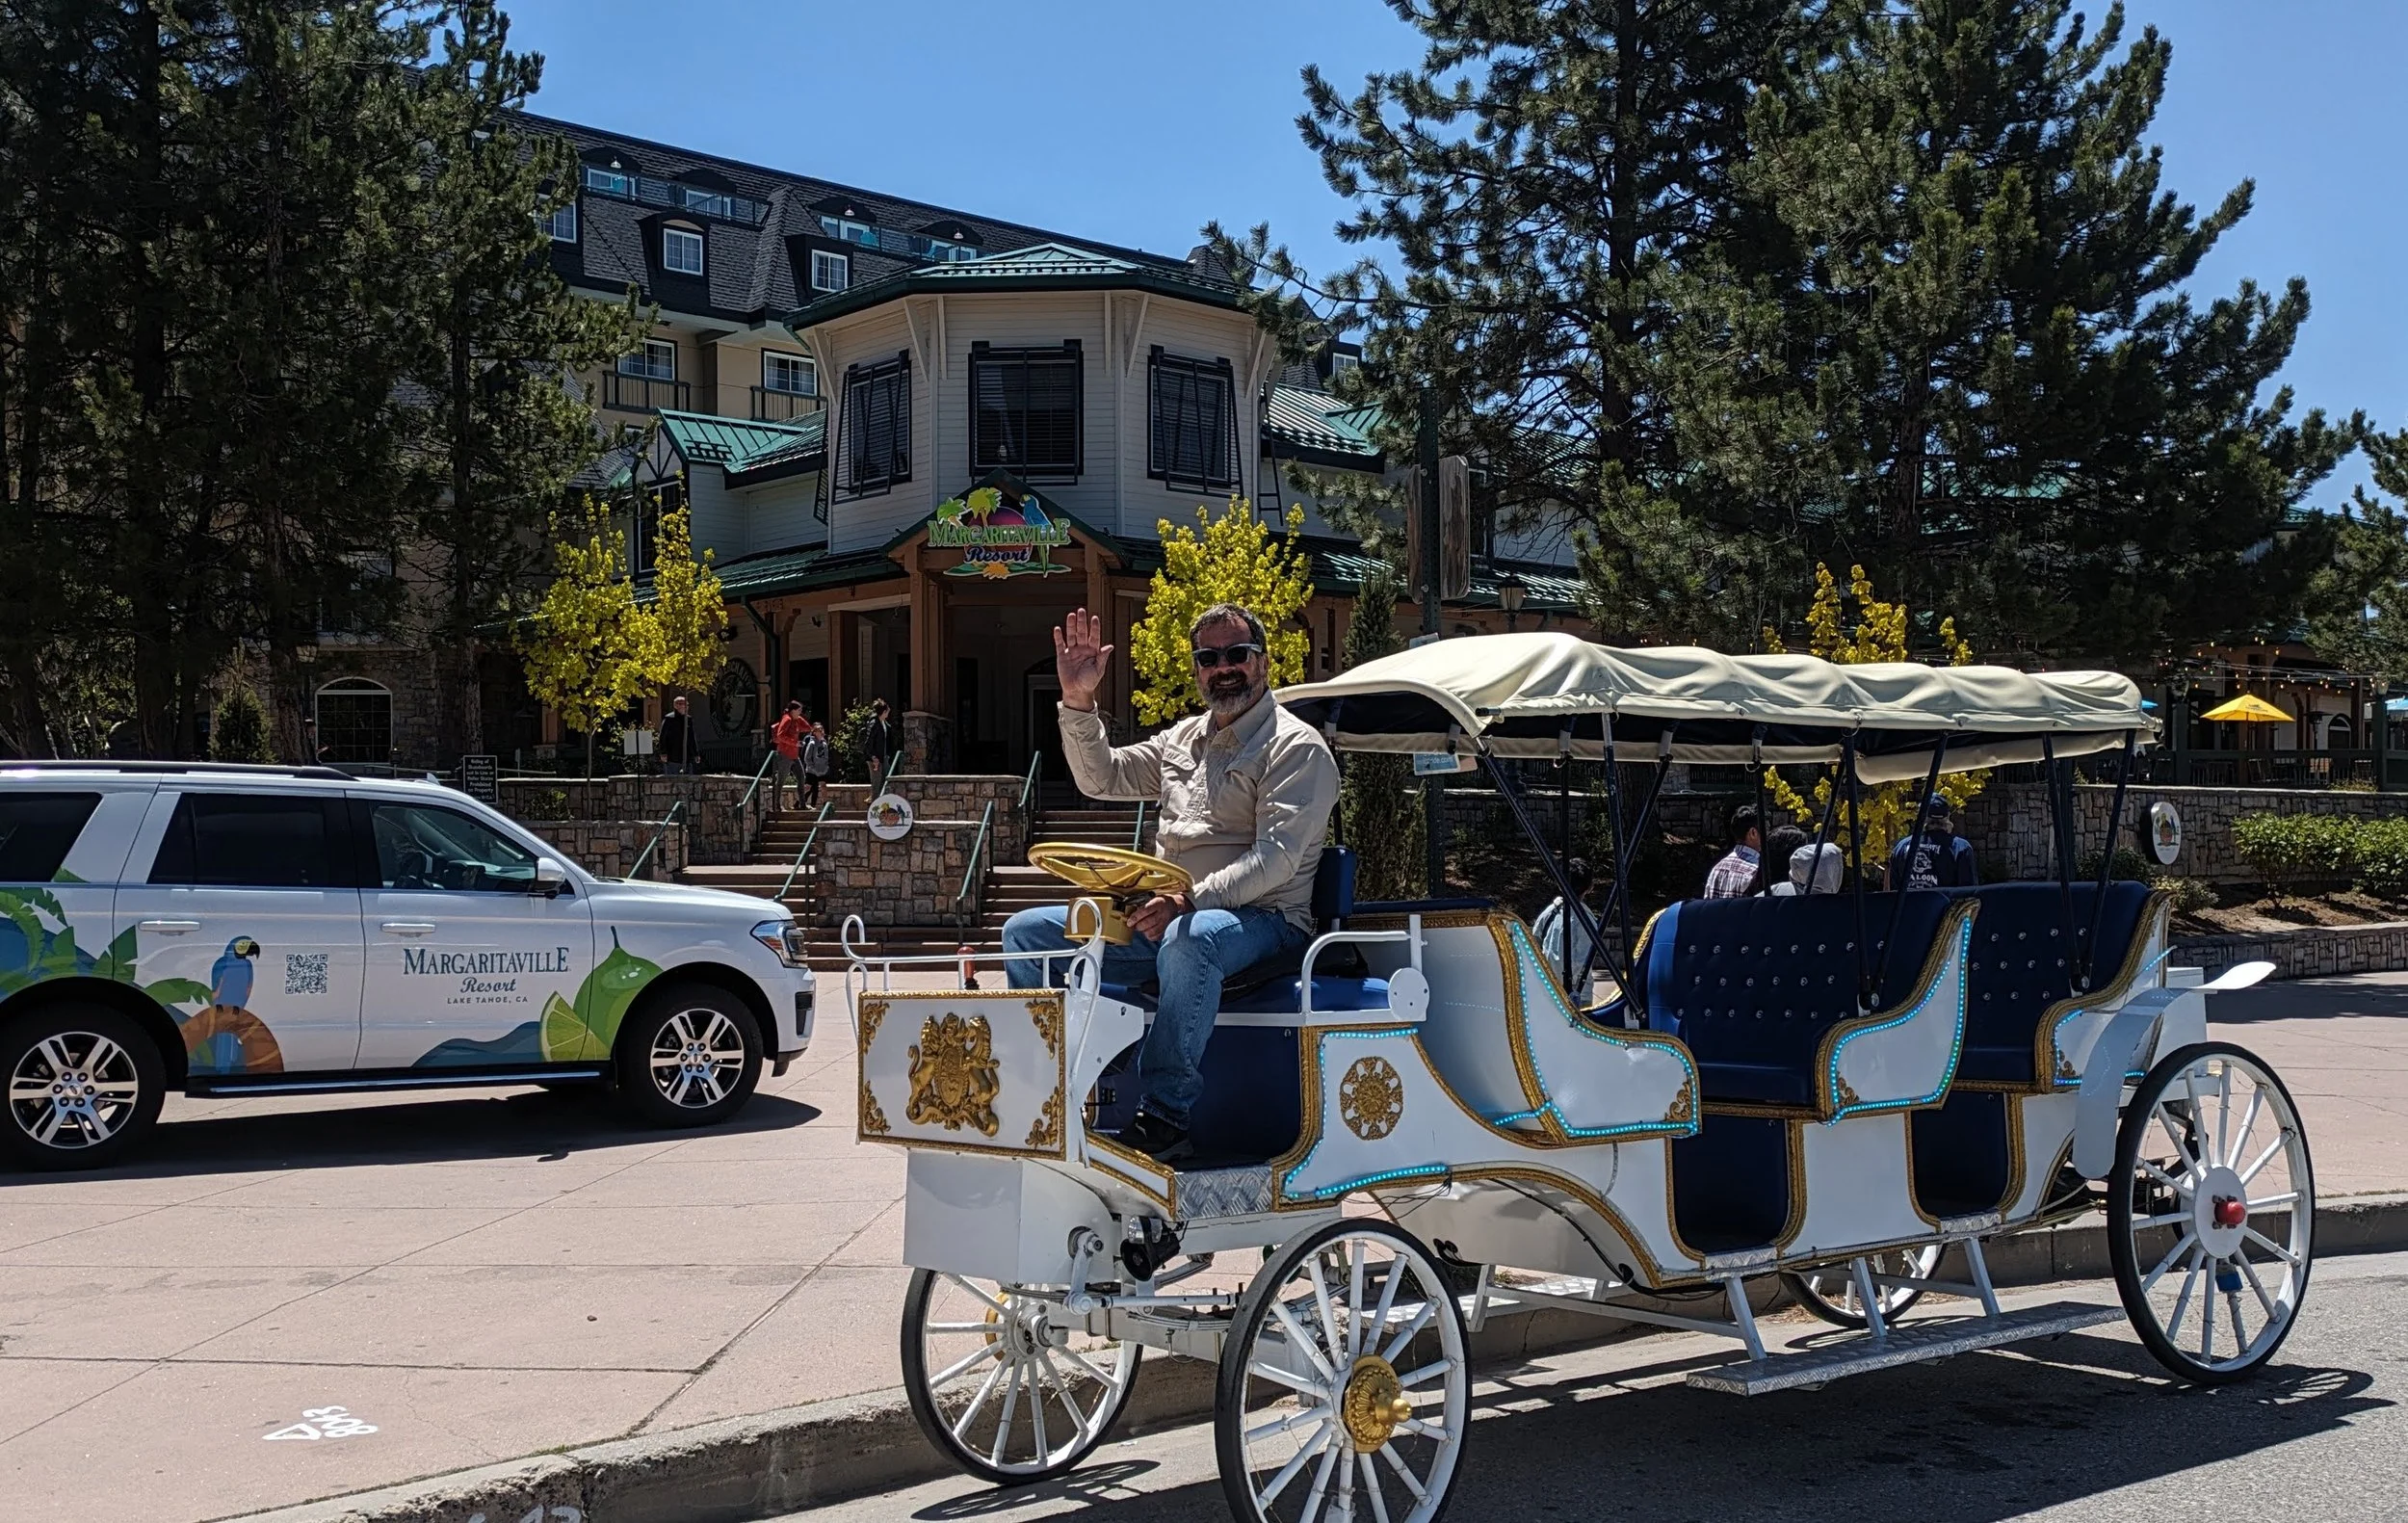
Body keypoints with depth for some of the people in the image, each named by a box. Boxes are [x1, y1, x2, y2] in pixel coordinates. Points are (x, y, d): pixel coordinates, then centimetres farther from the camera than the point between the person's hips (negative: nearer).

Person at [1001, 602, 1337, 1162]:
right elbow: (1100, 777, 19)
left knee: (1190, 939, -43)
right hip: (1161, 916, 8)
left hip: (1261, 919, -8)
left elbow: (1276, 858, -17)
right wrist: (1078, 702, 3)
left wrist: (1191, 900, -30)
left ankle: (1164, 1119, -36)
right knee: (1026, 932, -1)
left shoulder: (1297, 747, -5)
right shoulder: (1183, 738, 20)